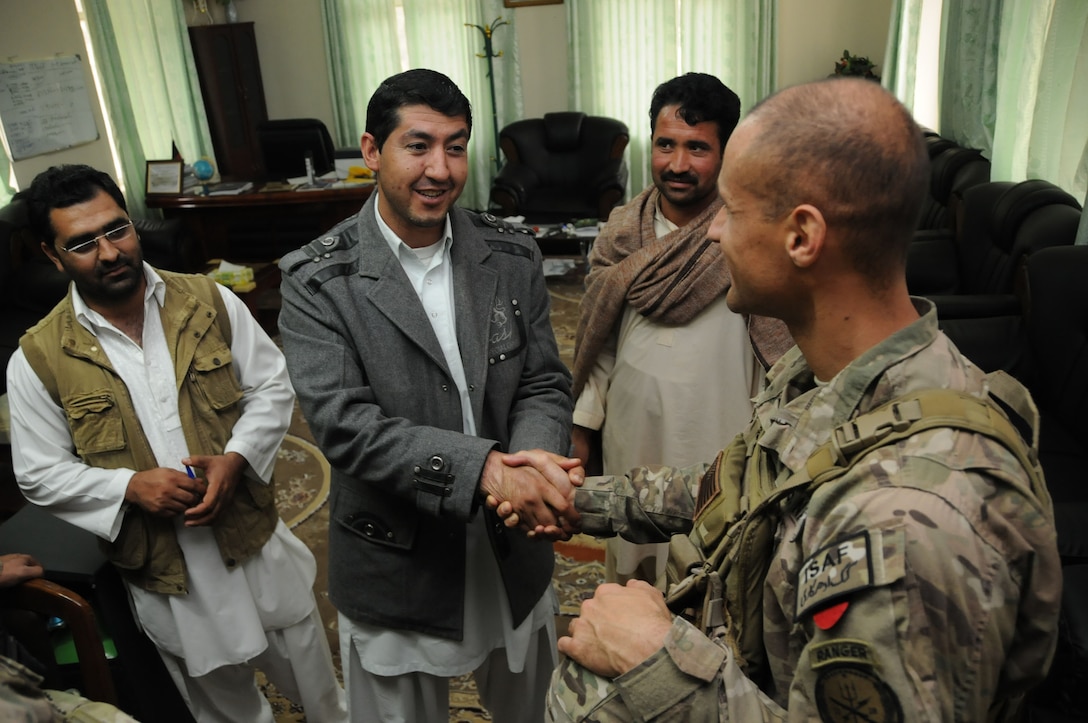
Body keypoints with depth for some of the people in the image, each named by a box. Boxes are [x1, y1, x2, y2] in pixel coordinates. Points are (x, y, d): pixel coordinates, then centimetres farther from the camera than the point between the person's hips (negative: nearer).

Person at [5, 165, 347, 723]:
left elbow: (272, 387, -3)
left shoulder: (209, 301, -8)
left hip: (255, 538, 1)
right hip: (164, 573, 0)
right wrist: (129, 486, -20)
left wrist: (237, 458, -18)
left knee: (314, 678, 21)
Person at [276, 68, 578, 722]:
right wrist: (482, 466, -35)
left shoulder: (513, 257, -5)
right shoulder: (318, 282, -16)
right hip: (398, 572, -3)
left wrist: (533, 463, -26)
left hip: (515, 560, 4)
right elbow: (344, 424, -24)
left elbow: (545, 385, -4)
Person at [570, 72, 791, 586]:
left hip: (718, 444, -4)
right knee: (630, 563, 22)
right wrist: (582, 427, 8)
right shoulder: (622, 232, -3)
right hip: (631, 437, 4)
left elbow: (778, 357, -10)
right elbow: (598, 341, 5)